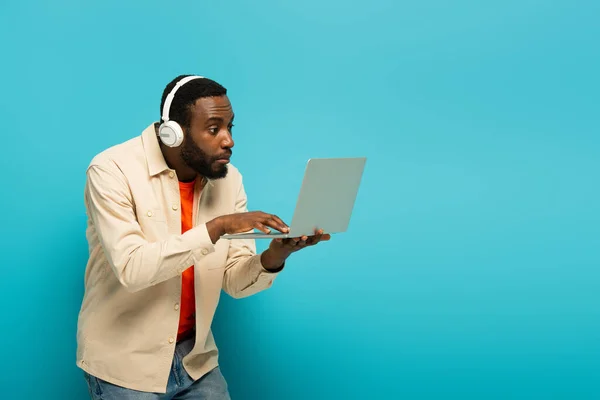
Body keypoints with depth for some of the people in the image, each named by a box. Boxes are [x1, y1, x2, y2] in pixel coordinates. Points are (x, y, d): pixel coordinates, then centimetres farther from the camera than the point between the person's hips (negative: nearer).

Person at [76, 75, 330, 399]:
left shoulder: (228, 179, -2)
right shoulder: (112, 170, -17)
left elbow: (235, 281, -4)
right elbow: (131, 268, -29)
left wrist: (275, 255, -24)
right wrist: (216, 227, -32)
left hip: (195, 357, 5)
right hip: (125, 363, -5)